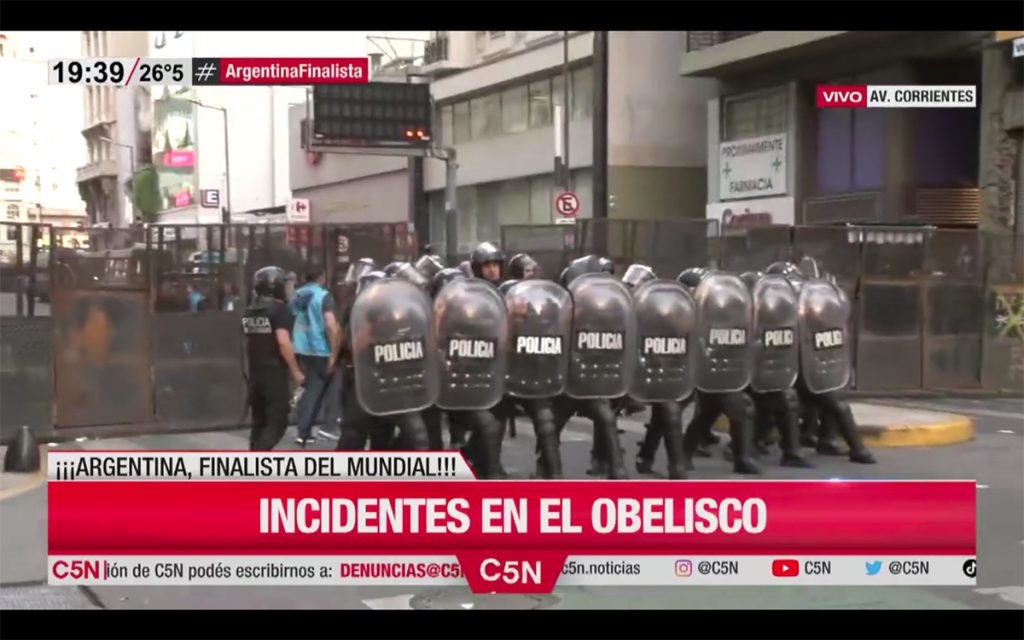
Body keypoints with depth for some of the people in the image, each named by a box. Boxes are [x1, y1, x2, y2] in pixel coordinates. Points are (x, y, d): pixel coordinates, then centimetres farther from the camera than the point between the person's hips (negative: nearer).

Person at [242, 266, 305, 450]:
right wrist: (295, 371, -13)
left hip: (255, 373, 7)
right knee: (277, 421, -4)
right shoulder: (279, 310, -13)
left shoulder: (249, 312, 10)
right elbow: (283, 343, -21)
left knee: (259, 421, 15)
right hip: (275, 373, -7)